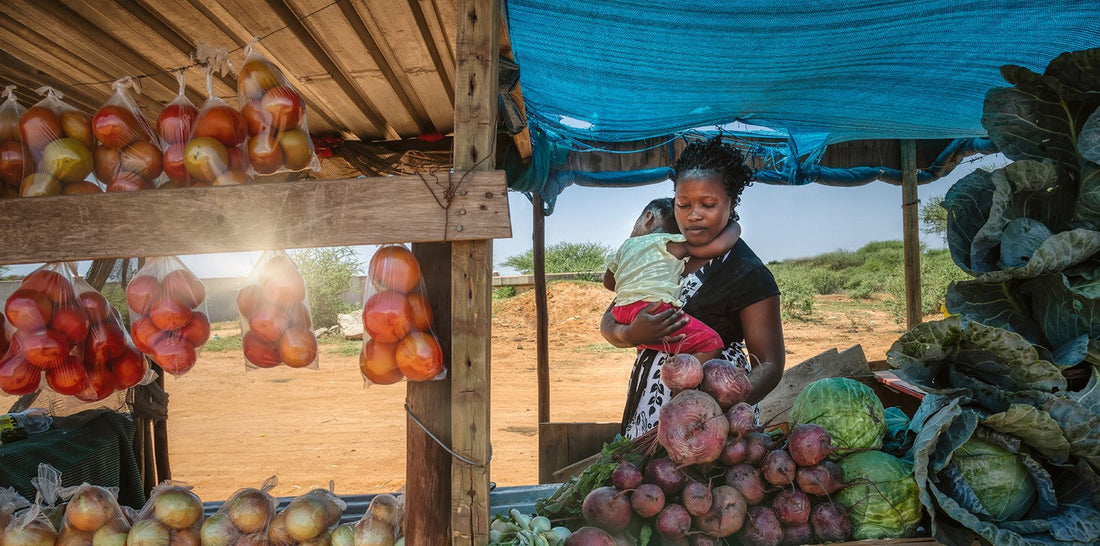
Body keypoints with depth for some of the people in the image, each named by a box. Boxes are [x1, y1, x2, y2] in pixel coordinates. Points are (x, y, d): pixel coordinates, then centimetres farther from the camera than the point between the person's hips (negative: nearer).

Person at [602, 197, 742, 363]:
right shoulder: (673, 245, 7)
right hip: (651, 308, -8)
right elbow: (718, 245, -5)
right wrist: (734, 227, 15)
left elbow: (608, 282, 37)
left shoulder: (627, 244, 25)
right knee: (712, 344, -14)